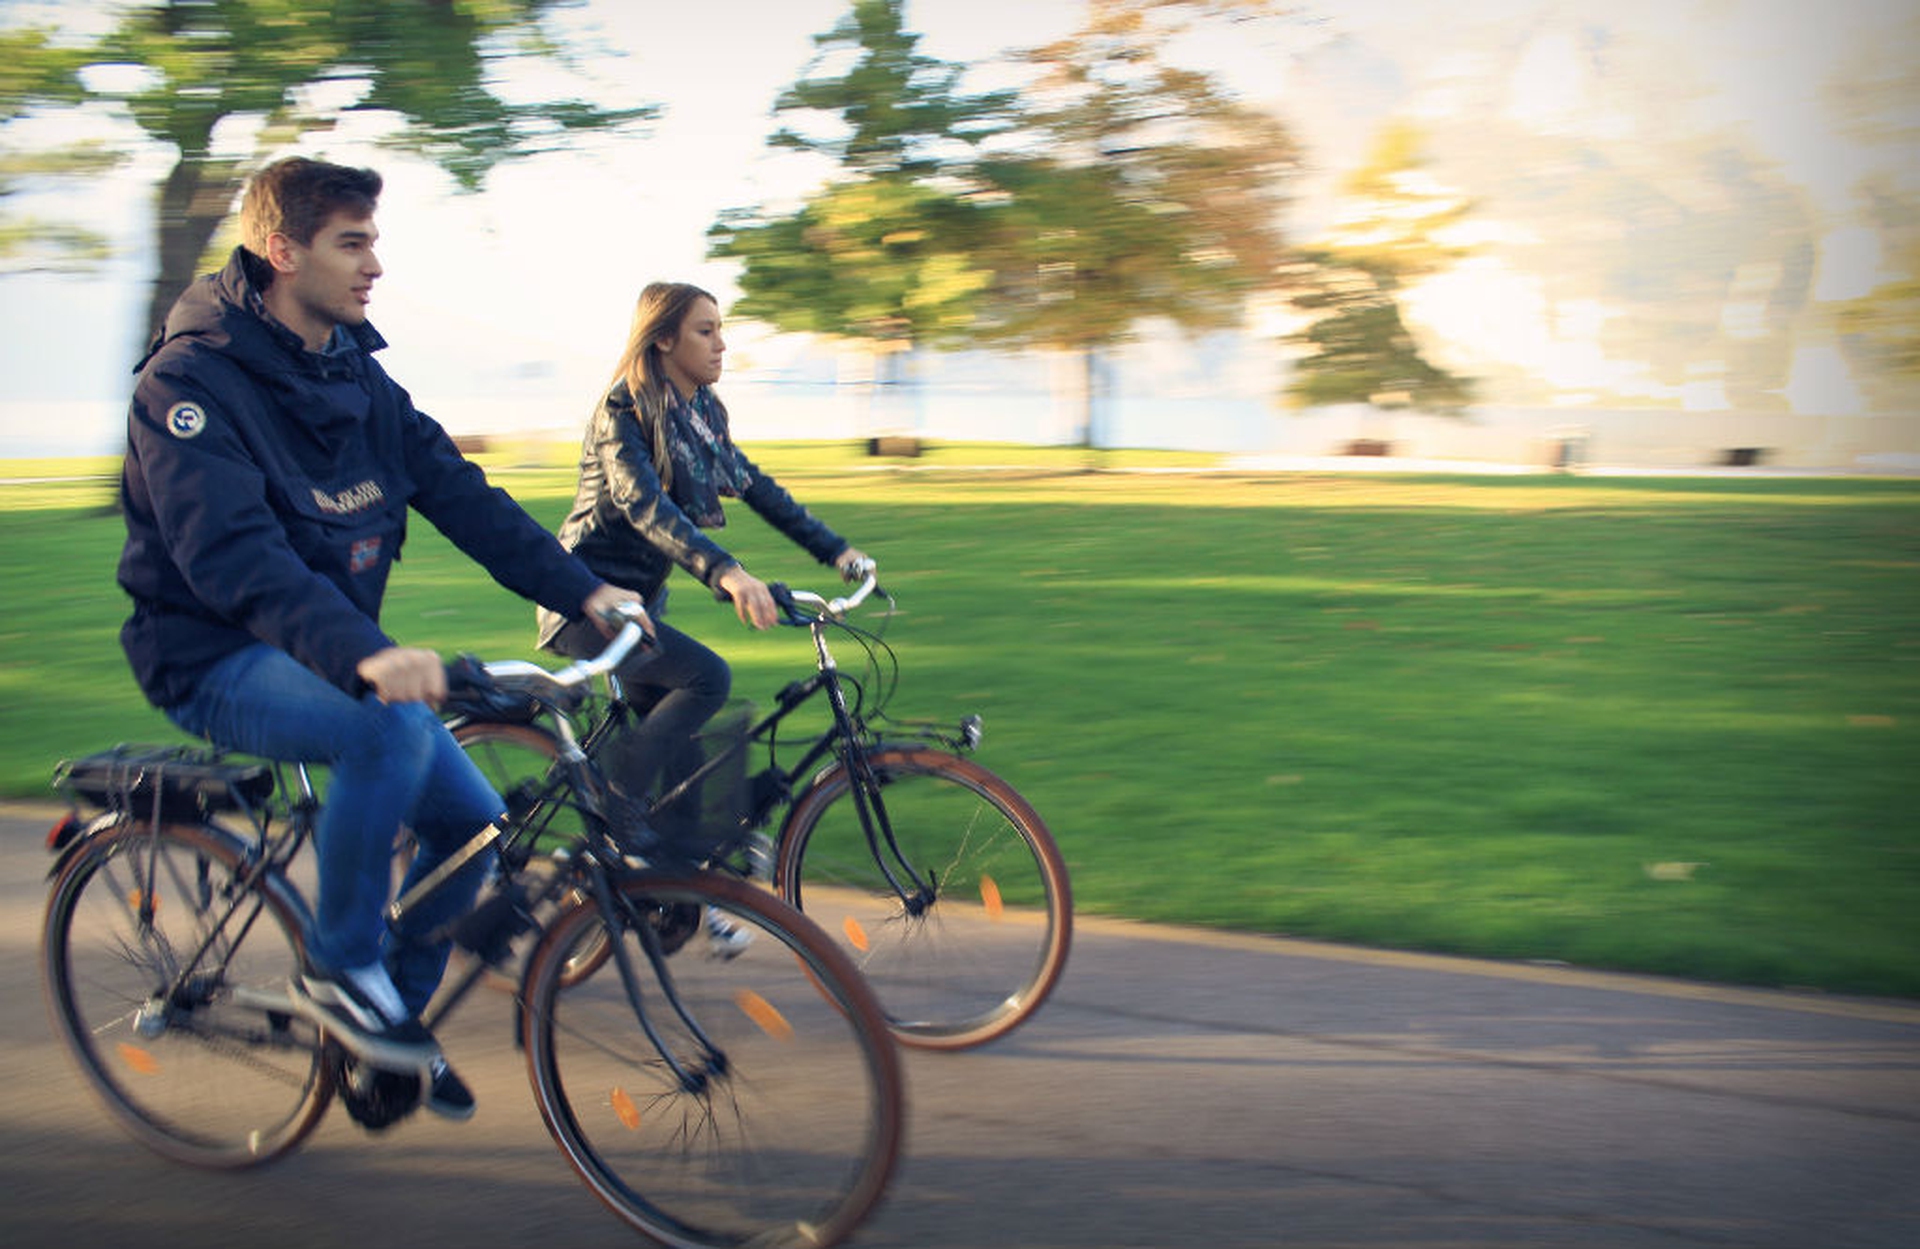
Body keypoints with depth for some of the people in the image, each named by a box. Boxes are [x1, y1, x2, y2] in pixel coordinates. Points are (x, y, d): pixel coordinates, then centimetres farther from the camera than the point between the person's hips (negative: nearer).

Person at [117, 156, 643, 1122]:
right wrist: (360, 654, -46)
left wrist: (584, 590, -9)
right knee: (394, 725, -34)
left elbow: (460, 494, 4)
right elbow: (232, 554, -31)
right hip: (217, 660, -7)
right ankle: (337, 970, -15)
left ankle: (399, 1011, 20)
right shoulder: (192, 380, -18)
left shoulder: (356, 377, 7)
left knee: (474, 821, -4)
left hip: (335, 653, 8)